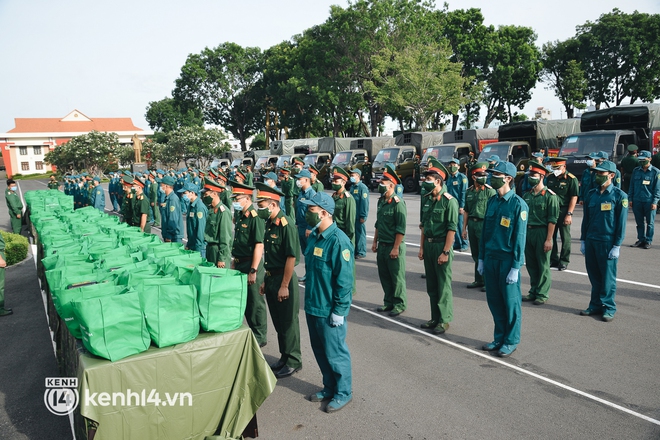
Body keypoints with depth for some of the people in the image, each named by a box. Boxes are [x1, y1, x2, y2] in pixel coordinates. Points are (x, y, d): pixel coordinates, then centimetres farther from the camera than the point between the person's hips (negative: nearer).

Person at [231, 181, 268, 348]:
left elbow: (259, 246, -23)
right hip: (240, 263, 9)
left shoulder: (255, 218, -19)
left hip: (251, 264, -9)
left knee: (255, 302, 3)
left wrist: (253, 271, -24)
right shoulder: (239, 215, 8)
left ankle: (260, 337, 18)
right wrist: (235, 262, 16)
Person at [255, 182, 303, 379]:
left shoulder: (286, 224, -19)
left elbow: (291, 257, -22)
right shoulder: (269, 223, 8)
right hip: (271, 278, 9)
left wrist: (284, 286, -21)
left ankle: (293, 361, 19)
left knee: (288, 322, 4)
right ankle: (284, 357, 33)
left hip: (284, 279, -9)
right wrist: (266, 281, 15)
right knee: (278, 321, 18)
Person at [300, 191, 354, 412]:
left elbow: (344, 280, -21)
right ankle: (329, 387, 37)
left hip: (329, 310, -9)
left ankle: (343, 392, 25)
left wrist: (339, 311, -19)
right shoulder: (314, 237, 7)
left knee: (335, 353, 6)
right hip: (313, 306, 9)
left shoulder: (338, 241, -21)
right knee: (320, 350, 19)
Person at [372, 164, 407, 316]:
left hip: (394, 247, -8)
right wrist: (375, 242, 16)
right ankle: (388, 302, 28)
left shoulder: (398, 203, -16)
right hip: (382, 246, 8)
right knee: (384, 276, 15)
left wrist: (395, 248, -19)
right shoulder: (381, 201, 10)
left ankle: (399, 304, 16)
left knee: (397, 277, 3)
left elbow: (401, 229, -18)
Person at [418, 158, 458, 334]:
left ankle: (444, 320, 14)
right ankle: (435, 318, 26)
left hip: (441, 245, -7)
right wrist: (422, 247, 12)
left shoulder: (449, 201, -13)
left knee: (443, 285, 2)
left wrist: (445, 252, -18)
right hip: (428, 244, 7)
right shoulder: (426, 199, 9)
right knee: (431, 285, 14)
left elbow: (452, 229, -16)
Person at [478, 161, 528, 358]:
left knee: (511, 302, 5)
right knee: (494, 300, 13)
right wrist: (481, 258, 12)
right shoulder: (492, 201, 8)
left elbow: (520, 237, -13)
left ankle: (511, 341, 20)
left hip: (507, 260, -6)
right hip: (490, 258, 6)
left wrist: (515, 267, -15)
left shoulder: (518, 204, -12)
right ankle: (499, 337, 28)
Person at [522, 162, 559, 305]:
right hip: (527, 232, 6)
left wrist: (548, 240, -16)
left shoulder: (549, 196, -8)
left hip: (541, 232, -6)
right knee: (530, 265, 12)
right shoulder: (527, 195, 11)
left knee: (543, 266, 3)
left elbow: (552, 220, -11)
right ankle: (533, 292, 24)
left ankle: (542, 294, 12)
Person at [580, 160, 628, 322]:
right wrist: (583, 240, 11)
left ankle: (609, 308, 13)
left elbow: (621, 222, -7)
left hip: (608, 242, -5)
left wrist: (617, 246, -11)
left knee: (608, 277, 2)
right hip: (590, 241, 5)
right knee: (594, 275, 11)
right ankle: (595, 305, 21)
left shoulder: (619, 196, -5)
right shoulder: (591, 194, 9)